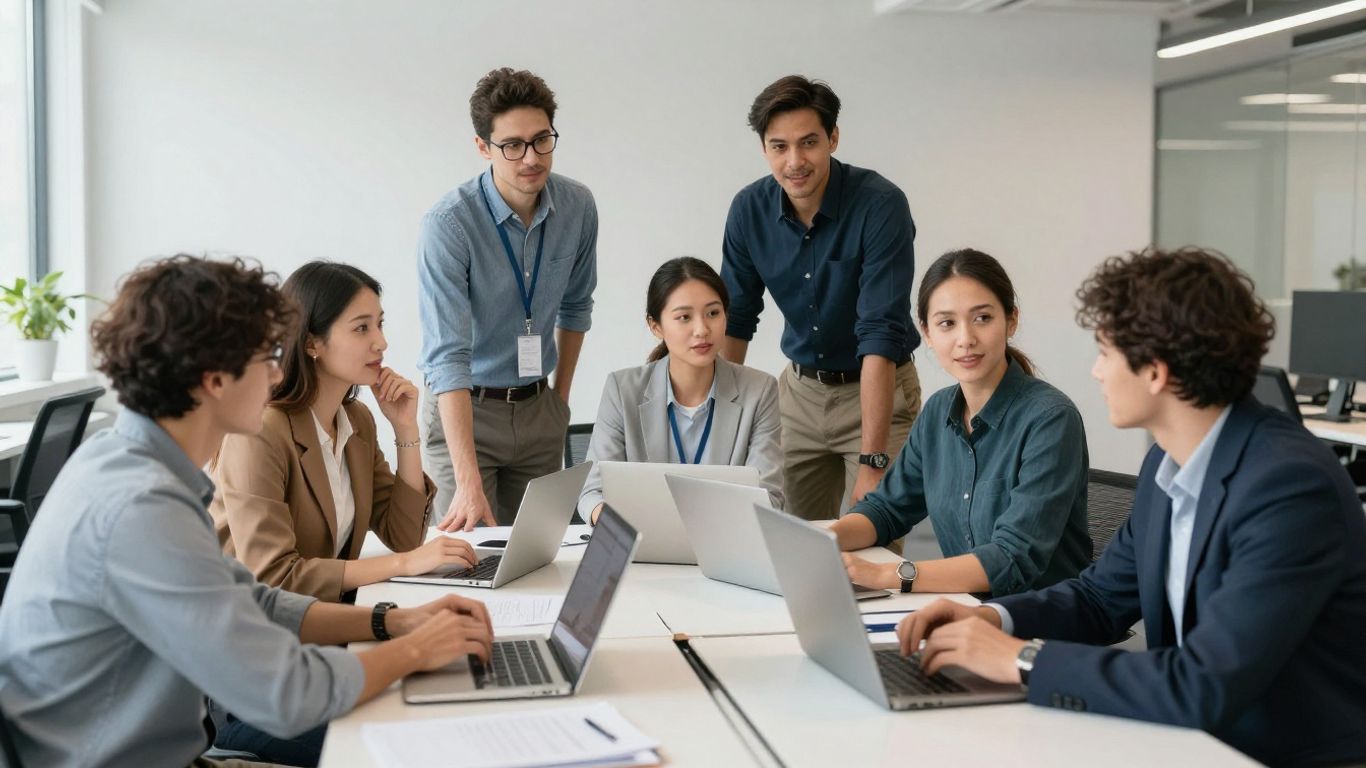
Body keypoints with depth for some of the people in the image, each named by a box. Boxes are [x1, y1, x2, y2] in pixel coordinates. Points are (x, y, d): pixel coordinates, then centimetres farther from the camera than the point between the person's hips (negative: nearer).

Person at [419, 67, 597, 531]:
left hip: (538, 409, 4)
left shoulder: (577, 207, -7)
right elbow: (447, 356, -29)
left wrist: (561, 396, 14)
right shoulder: (448, 223, -23)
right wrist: (468, 483, -36)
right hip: (465, 406, -4)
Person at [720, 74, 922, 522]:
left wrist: (872, 462, -31)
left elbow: (881, 335, -28)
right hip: (800, 389, 4)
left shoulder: (881, 205, -23)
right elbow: (735, 320, 1)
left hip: (879, 389, -4)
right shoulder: (749, 210, -8)